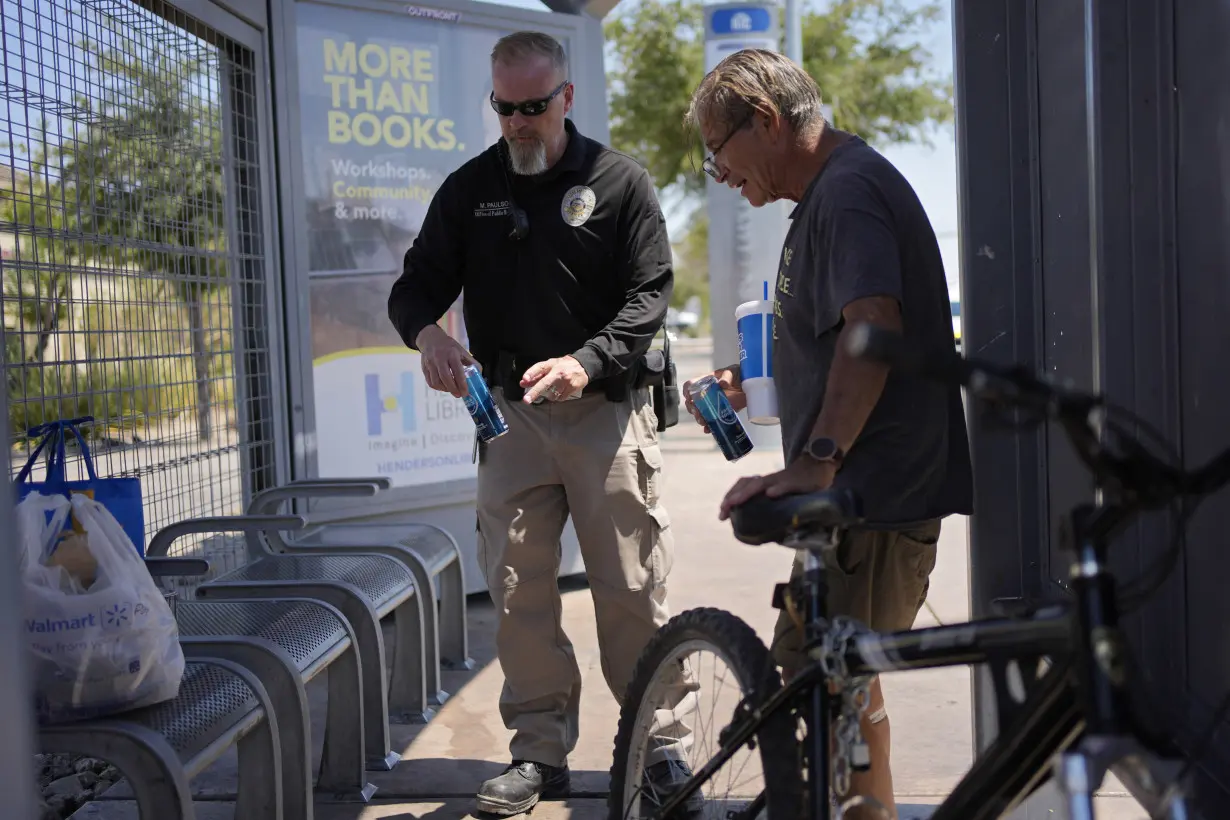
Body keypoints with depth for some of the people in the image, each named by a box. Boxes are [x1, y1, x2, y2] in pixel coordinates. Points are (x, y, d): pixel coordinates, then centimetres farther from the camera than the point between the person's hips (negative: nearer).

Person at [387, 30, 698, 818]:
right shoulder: (469, 189, 10)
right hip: (510, 414, 3)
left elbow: (650, 294, -3)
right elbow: (415, 284, 9)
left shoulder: (620, 182, 1)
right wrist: (427, 331, -15)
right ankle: (541, 752, 14)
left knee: (632, 590, 0)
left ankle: (664, 746, 13)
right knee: (518, 591, 3)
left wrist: (586, 363, -19)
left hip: (606, 411, -3)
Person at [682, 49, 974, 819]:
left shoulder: (848, 190, -15)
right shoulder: (831, 191, 19)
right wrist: (752, 383, 17)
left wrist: (817, 459, -39)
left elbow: (873, 327, -32)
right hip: (864, 493, 11)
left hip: (877, 496, -11)